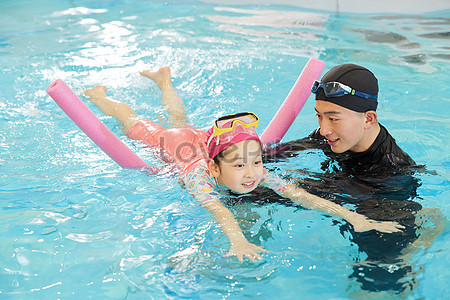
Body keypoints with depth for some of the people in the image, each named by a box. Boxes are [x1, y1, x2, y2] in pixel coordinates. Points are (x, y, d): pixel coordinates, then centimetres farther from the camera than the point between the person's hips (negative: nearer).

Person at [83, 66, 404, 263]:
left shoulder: (260, 175, -40)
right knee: (134, 122, 25)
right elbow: (216, 208, -66)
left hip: (198, 139, 4)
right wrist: (237, 240, -85)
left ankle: (164, 80, 60)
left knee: (180, 121, 35)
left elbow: (300, 194, -50)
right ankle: (100, 95, 50)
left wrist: (353, 216, -62)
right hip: (166, 144, -3)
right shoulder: (201, 176, -48)